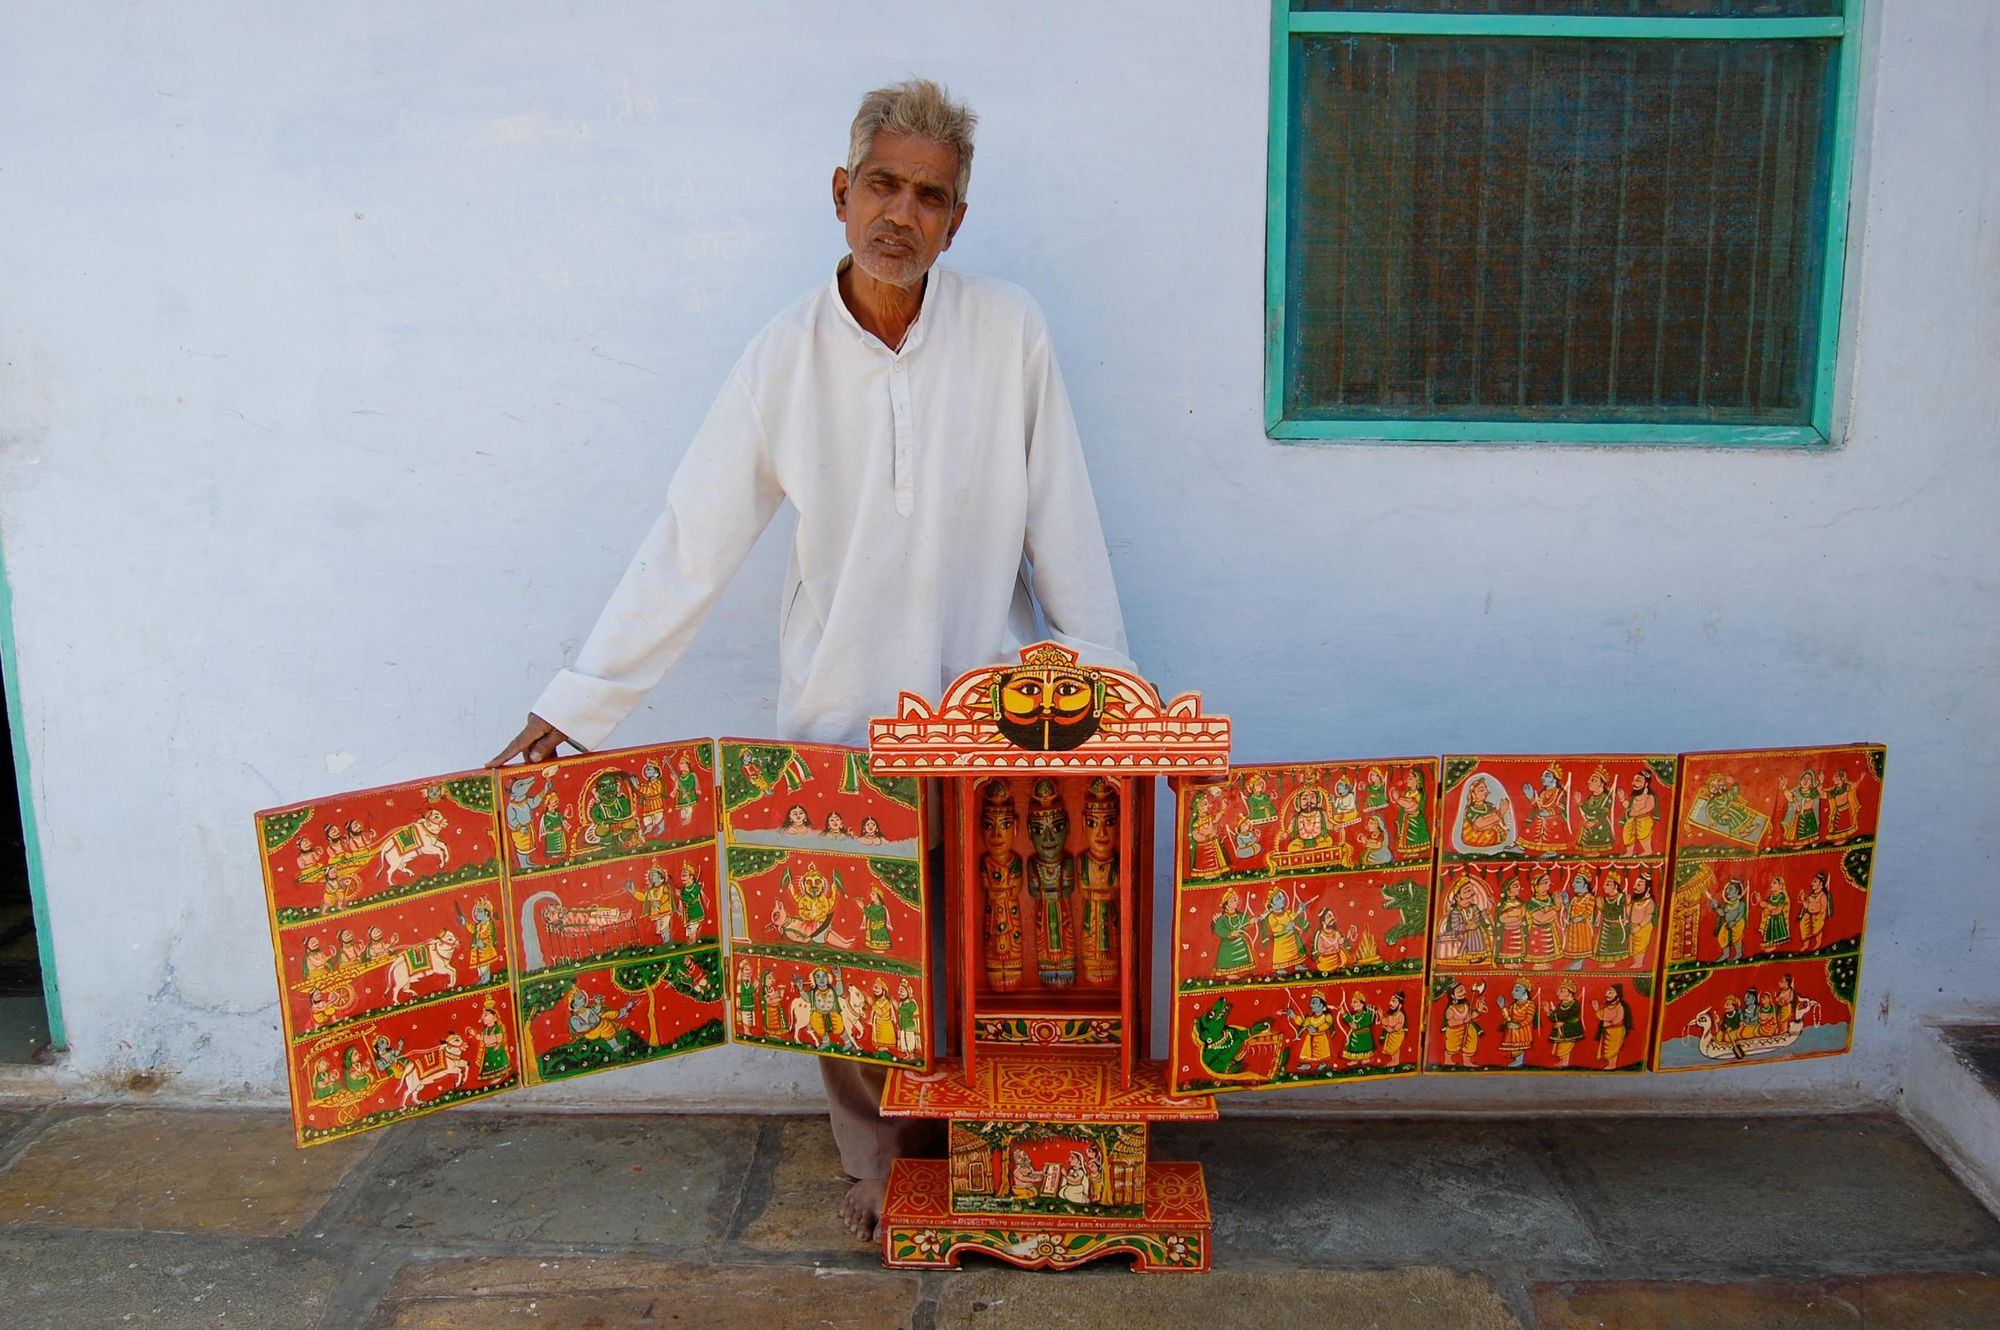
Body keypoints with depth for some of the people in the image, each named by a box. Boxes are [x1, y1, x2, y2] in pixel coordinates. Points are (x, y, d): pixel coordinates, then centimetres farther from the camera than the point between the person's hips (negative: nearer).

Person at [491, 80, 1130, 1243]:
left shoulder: (1010, 333, -7)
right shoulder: (784, 359, -5)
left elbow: (1064, 529, -4)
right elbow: (689, 548, -4)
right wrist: (574, 710, -7)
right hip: (838, 720, 1)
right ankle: (884, 1158, 32)